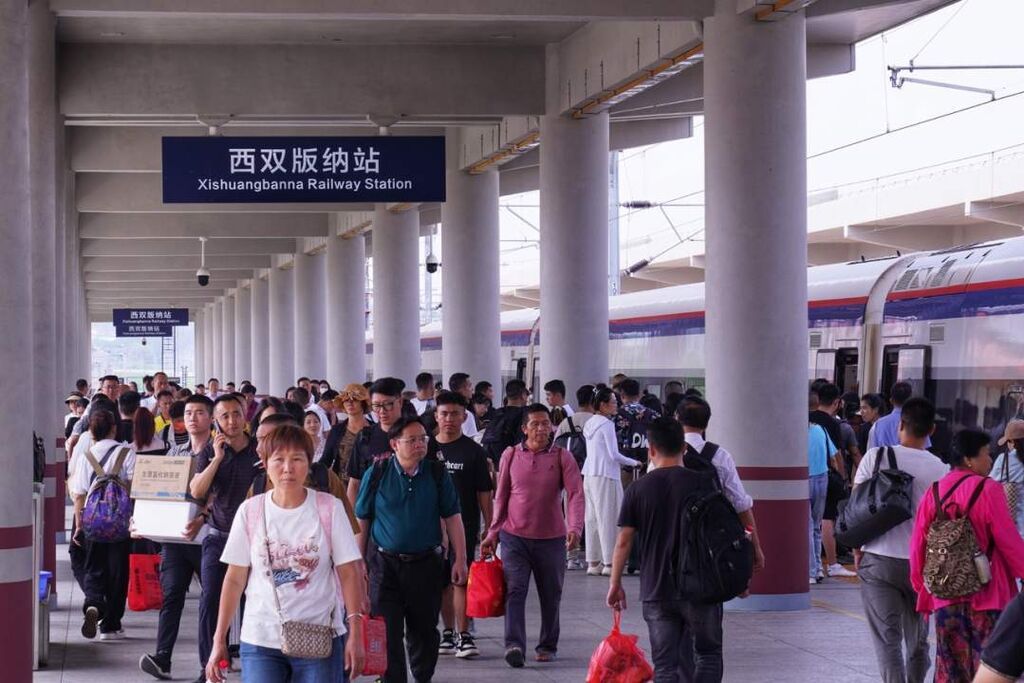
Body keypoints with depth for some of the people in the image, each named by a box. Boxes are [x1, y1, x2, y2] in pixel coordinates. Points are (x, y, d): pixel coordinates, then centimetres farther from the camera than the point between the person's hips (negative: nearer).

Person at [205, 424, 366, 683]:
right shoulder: (250, 511, 0)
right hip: (260, 641, 1)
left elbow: (348, 574, -2)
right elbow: (235, 579, 4)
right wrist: (219, 640, 4)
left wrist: (355, 633, -7)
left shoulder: (329, 508, -3)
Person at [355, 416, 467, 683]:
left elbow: (452, 518, 5)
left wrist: (460, 560, 1)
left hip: (426, 563, 1)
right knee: (387, 630, -4)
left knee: (424, 629, 12)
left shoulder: (437, 473, 1)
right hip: (385, 563, -1)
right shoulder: (376, 474, -2)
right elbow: (362, 520, 4)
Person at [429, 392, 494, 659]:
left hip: (465, 524, -4)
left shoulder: (473, 451, -1)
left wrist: (490, 528, -5)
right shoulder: (427, 449, 8)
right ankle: (448, 632, 20)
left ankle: (464, 635, -6)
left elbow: (484, 493, 0)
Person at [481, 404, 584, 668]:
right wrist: (493, 533, 6)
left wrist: (574, 528, -26)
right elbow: (501, 496, 9)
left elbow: (575, 493, -11)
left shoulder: (562, 457, -2)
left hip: (551, 538, 0)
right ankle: (514, 646, -20)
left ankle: (548, 646, 25)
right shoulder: (511, 455, 3)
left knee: (551, 596, 10)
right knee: (515, 591, -12)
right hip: (514, 537, 0)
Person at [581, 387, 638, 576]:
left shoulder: (590, 423, 14)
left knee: (592, 518, 8)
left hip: (589, 474, 8)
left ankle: (593, 562, 11)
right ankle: (609, 562, -3)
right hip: (605, 475, -8)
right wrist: (633, 463, 0)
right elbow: (614, 454, -14)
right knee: (607, 518, -4)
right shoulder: (607, 424, -11)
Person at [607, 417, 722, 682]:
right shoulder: (702, 483, -5)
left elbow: (624, 541, -1)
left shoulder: (637, 490, -2)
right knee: (708, 654, 13)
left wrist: (615, 584, 9)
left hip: (656, 591, 1)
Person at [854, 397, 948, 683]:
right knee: (918, 641, 15)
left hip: (879, 560, -2)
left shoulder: (876, 456, -5)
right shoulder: (940, 469, -3)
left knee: (887, 640, -3)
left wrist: (857, 548, 10)